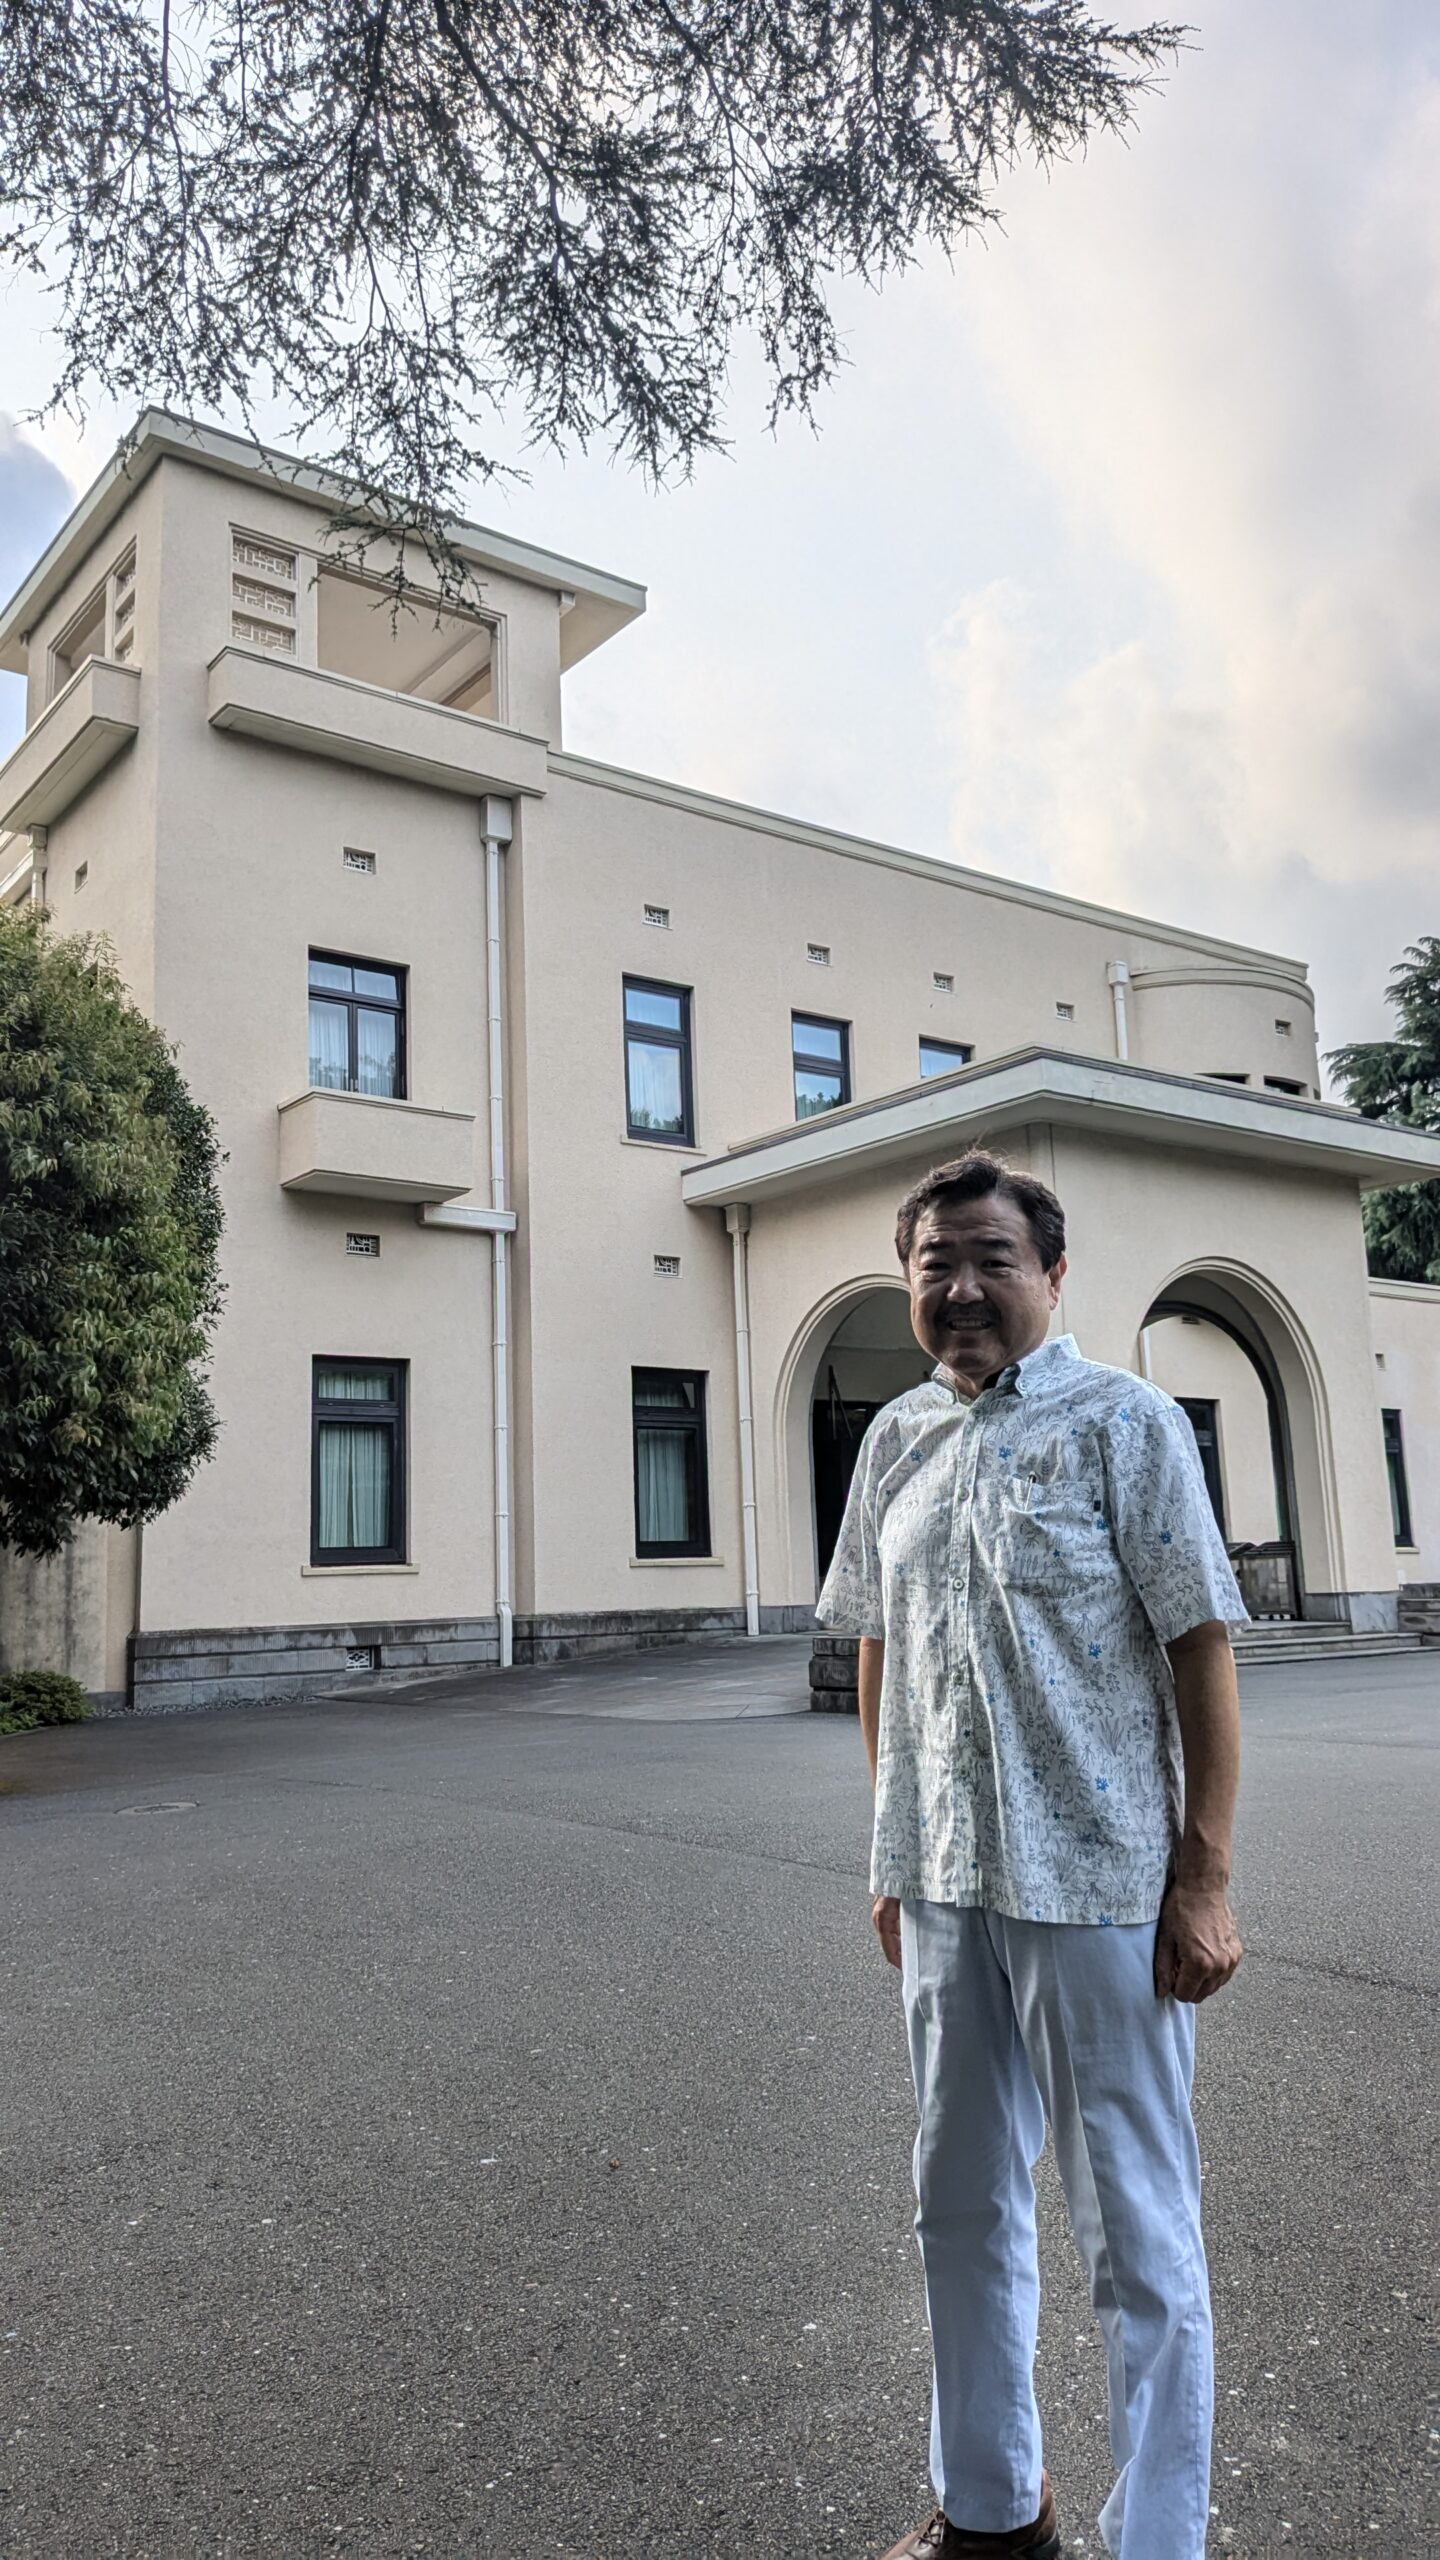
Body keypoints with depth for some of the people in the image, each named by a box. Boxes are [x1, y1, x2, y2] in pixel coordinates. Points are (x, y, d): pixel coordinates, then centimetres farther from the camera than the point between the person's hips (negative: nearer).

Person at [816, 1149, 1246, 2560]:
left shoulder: (1126, 1420, -7)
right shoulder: (895, 1439, 8)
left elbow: (1200, 1651, -10)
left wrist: (1203, 1882, -13)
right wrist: (893, 1851, 13)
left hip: (1098, 1887, -5)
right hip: (941, 1885, 6)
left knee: (1135, 2230, 6)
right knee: (961, 2206, 19)